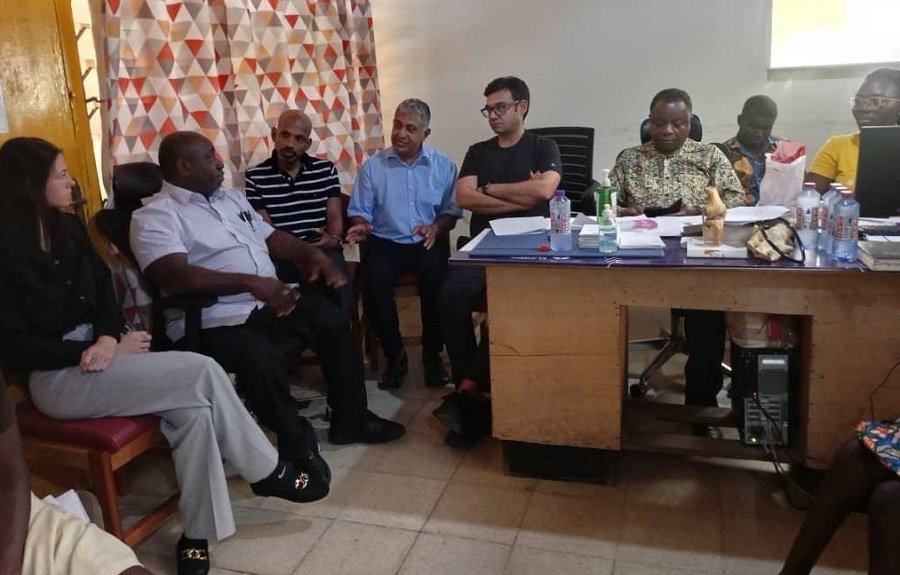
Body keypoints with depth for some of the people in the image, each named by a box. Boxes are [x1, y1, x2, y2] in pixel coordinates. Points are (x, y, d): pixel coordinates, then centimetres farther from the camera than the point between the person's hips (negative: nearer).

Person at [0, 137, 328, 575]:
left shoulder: (68, 227, 10)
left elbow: (102, 290, 11)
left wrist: (107, 337, -12)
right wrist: (104, 350, -17)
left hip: (95, 353, 7)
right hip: (57, 375, -6)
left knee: (192, 407, -23)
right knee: (202, 373, -23)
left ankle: (197, 533, -14)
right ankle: (269, 472, -5)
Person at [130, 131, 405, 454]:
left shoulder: (231, 198, 20)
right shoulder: (155, 217, -7)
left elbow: (271, 237, 23)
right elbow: (176, 277, -23)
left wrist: (313, 254, 2)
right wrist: (250, 282, -31)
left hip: (271, 304, 8)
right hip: (217, 323, -8)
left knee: (332, 318, -4)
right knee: (261, 361, -34)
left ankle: (351, 418, 10)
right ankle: (296, 446, -11)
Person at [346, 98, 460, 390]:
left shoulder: (444, 166, 5)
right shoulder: (372, 166, 5)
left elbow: (452, 211, 3)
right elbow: (359, 211, 5)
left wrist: (436, 227, -17)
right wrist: (361, 226, -17)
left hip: (429, 242, 0)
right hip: (385, 242, 1)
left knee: (435, 280, -32)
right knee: (374, 285, -29)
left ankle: (432, 354, -8)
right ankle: (395, 355, -7)